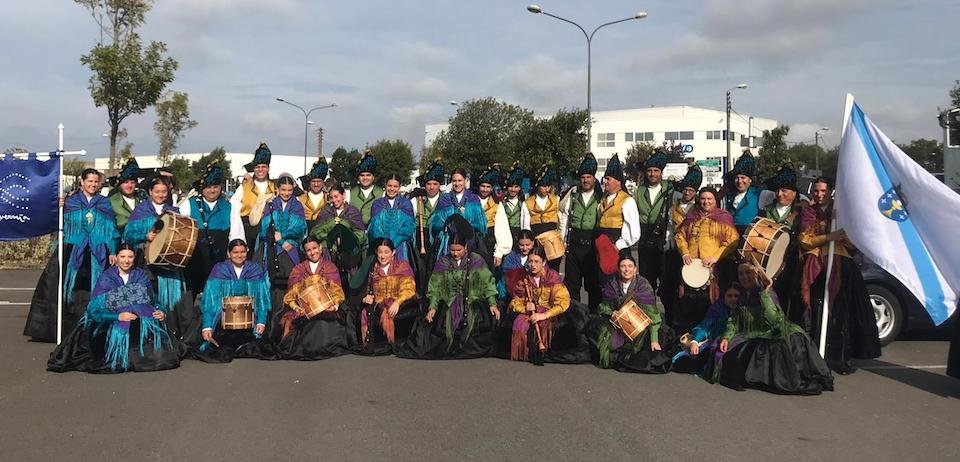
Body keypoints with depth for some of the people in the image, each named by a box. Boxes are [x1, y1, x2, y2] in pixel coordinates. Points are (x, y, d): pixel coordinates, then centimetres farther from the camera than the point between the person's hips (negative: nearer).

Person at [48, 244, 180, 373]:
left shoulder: (142, 276, 13)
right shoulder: (106, 278, 3)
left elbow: (152, 303, 18)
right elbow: (94, 310, -4)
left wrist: (161, 313, -6)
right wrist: (118, 317, -21)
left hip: (143, 324, 2)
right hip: (114, 325, -2)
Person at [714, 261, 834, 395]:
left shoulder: (768, 293, -5)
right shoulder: (742, 297, 12)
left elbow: (773, 319, -22)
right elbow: (734, 322, 9)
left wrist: (764, 292, -22)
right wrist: (726, 338, -9)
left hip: (771, 337, -5)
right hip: (749, 340, 5)